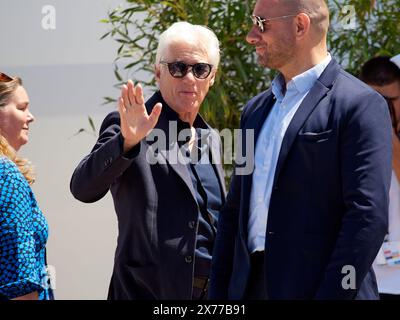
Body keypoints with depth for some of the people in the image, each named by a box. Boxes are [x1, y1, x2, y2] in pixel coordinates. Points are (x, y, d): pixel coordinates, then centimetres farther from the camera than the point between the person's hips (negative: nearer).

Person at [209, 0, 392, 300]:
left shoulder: (361, 105, -6)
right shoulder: (256, 109, 17)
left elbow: (369, 217, -14)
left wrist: (332, 295, -19)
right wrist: (218, 292, 10)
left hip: (321, 287, -7)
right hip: (250, 288, 7)